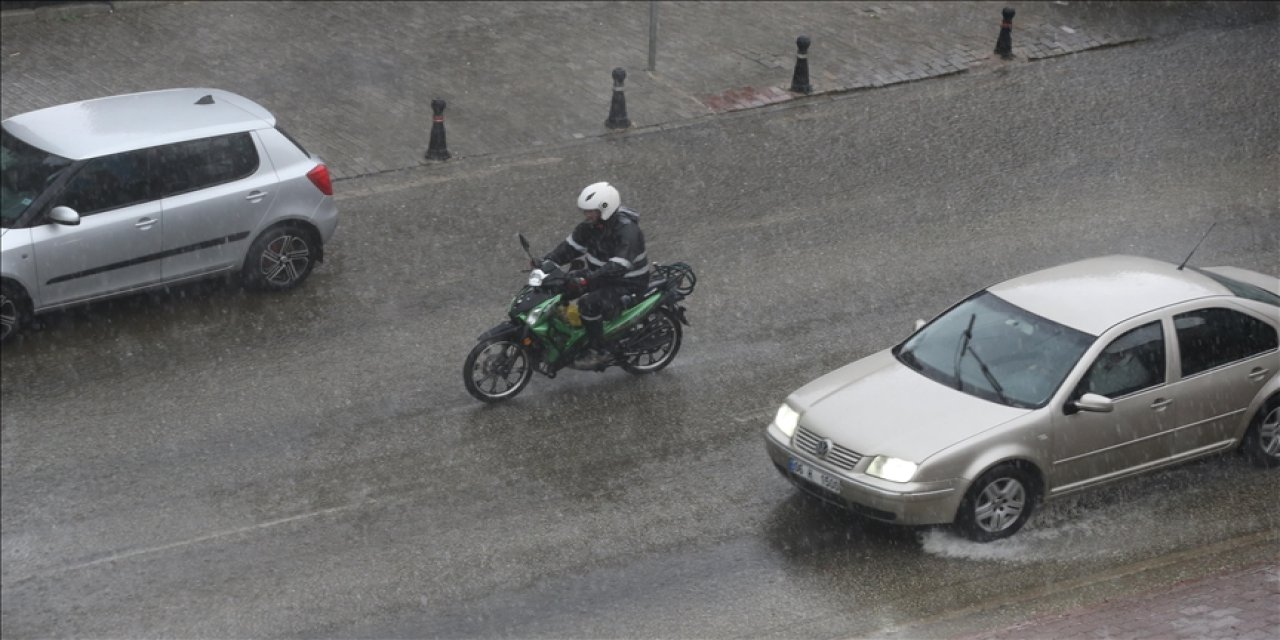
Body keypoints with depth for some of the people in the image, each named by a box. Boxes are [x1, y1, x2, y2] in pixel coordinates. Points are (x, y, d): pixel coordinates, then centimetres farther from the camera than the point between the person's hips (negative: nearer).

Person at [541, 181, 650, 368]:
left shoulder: (627, 230, -29)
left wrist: (588, 279, -48)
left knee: (589, 303, -31)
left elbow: (618, 267, -39)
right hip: (599, 274, 9)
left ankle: (599, 351, -17)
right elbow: (571, 246, 4)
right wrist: (547, 261, -11)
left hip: (628, 283, -9)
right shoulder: (591, 226, -2)